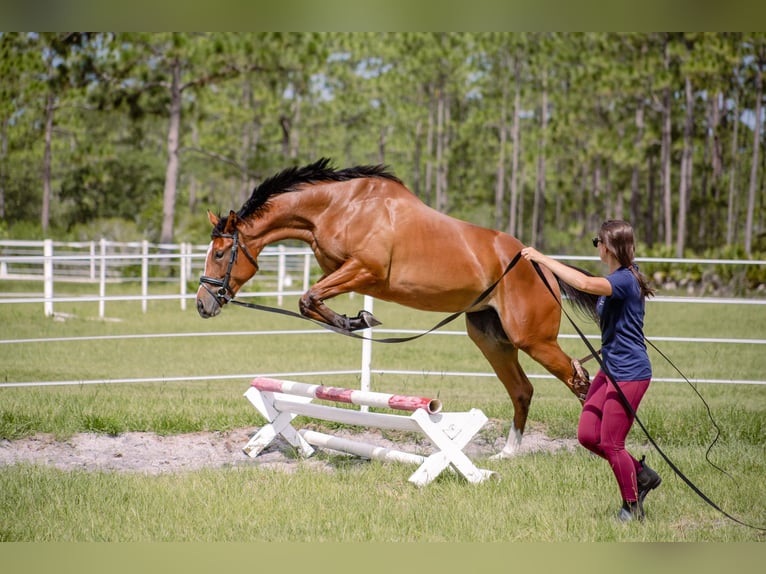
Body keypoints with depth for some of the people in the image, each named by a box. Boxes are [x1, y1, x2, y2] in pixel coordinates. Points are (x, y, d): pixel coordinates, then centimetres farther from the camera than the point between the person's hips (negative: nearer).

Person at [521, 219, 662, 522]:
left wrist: (542, 258, -39)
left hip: (629, 374, -10)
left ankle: (633, 507, 16)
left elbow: (585, 284, -42)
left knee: (611, 443, -1)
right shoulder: (621, 275, 8)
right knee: (587, 435, 8)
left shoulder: (624, 279, -22)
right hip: (610, 371, 10)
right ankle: (642, 475, 23)